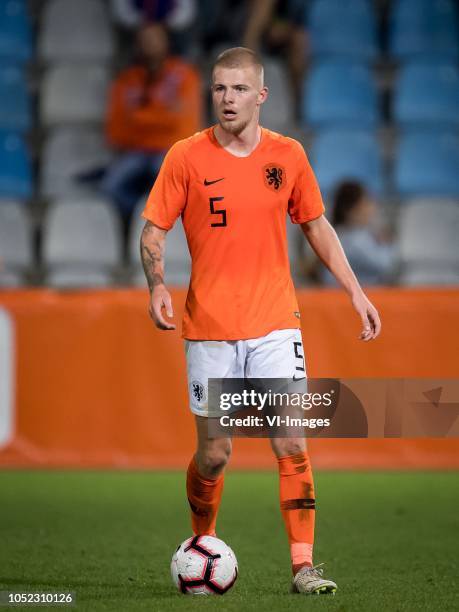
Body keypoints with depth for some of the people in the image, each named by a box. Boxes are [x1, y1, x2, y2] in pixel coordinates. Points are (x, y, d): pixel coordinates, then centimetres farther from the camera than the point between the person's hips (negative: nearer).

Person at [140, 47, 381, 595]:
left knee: (291, 445, -9)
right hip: (209, 328, -1)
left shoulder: (288, 155, 3)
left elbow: (315, 225, 15)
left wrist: (355, 291, 10)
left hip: (274, 324, 1)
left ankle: (303, 565, -4)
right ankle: (202, 547, 28)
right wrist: (157, 285, -18)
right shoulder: (186, 157, -3)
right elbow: (153, 229, 0)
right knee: (214, 455, 3)